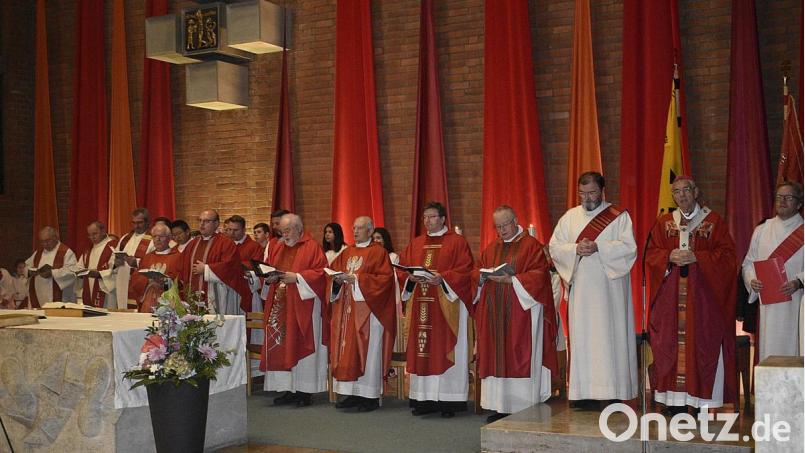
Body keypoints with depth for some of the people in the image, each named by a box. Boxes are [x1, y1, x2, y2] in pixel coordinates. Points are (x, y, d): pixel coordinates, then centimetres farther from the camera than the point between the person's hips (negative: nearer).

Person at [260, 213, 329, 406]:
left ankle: (304, 391, 2)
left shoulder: (312, 247, -4)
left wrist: (297, 277, -18)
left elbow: (320, 273, -12)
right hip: (280, 306, 6)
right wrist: (270, 277, -3)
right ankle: (289, 390, 10)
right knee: (281, 346, 4)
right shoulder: (277, 248, 15)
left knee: (301, 345, -4)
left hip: (303, 305, -6)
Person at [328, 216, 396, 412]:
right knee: (348, 350, 4)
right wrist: (338, 279, -7)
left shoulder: (378, 252, -3)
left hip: (368, 309, -6)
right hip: (348, 310, 6)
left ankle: (370, 396, 1)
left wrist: (358, 279, -18)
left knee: (368, 350, -4)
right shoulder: (347, 252, 16)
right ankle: (353, 394, 10)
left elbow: (385, 278, -13)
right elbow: (333, 271, 16)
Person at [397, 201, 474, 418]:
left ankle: (448, 401, 0)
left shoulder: (457, 242, 1)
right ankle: (424, 400, 8)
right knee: (423, 351, 3)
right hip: (422, 305, 5)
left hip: (446, 305, -5)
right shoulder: (415, 244, 16)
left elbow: (464, 271, -8)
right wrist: (411, 278, -8)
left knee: (446, 351, -3)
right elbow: (402, 268, 12)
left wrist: (442, 278, -19)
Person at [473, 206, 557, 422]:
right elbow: (476, 273, 15)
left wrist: (511, 279, -19)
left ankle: (523, 410, -2)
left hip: (520, 312, -5)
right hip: (494, 313, 5)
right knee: (496, 357, 3)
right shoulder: (491, 248, 17)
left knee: (519, 357, -5)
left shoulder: (531, 245, 0)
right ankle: (500, 407, 7)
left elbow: (539, 275, -10)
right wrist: (484, 276, -7)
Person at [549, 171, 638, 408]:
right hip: (580, 288, 3)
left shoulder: (619, 216, 4)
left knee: (609, 335, -4)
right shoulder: (570, 217, 13)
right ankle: (583, 391, 1)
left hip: (609, 288, -3)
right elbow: (554, 246, 6)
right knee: (581, 336, 0)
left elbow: (629, 247, -8)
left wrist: (598, 247, -19)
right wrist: (576, 249, -13)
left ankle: (612, 389, 1)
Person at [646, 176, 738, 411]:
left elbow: (727, 254, -2)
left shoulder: (713, 221, 4)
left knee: (703, 343, -4)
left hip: (702, 293, -2)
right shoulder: (663, 223, 12)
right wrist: (670, 257, -11)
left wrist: (696, 257, -14)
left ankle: (703, 398, 2)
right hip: (671, 294, 2)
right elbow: (651, 254, 9)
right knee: (671, 343, -1)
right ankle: (675, 398, 4)